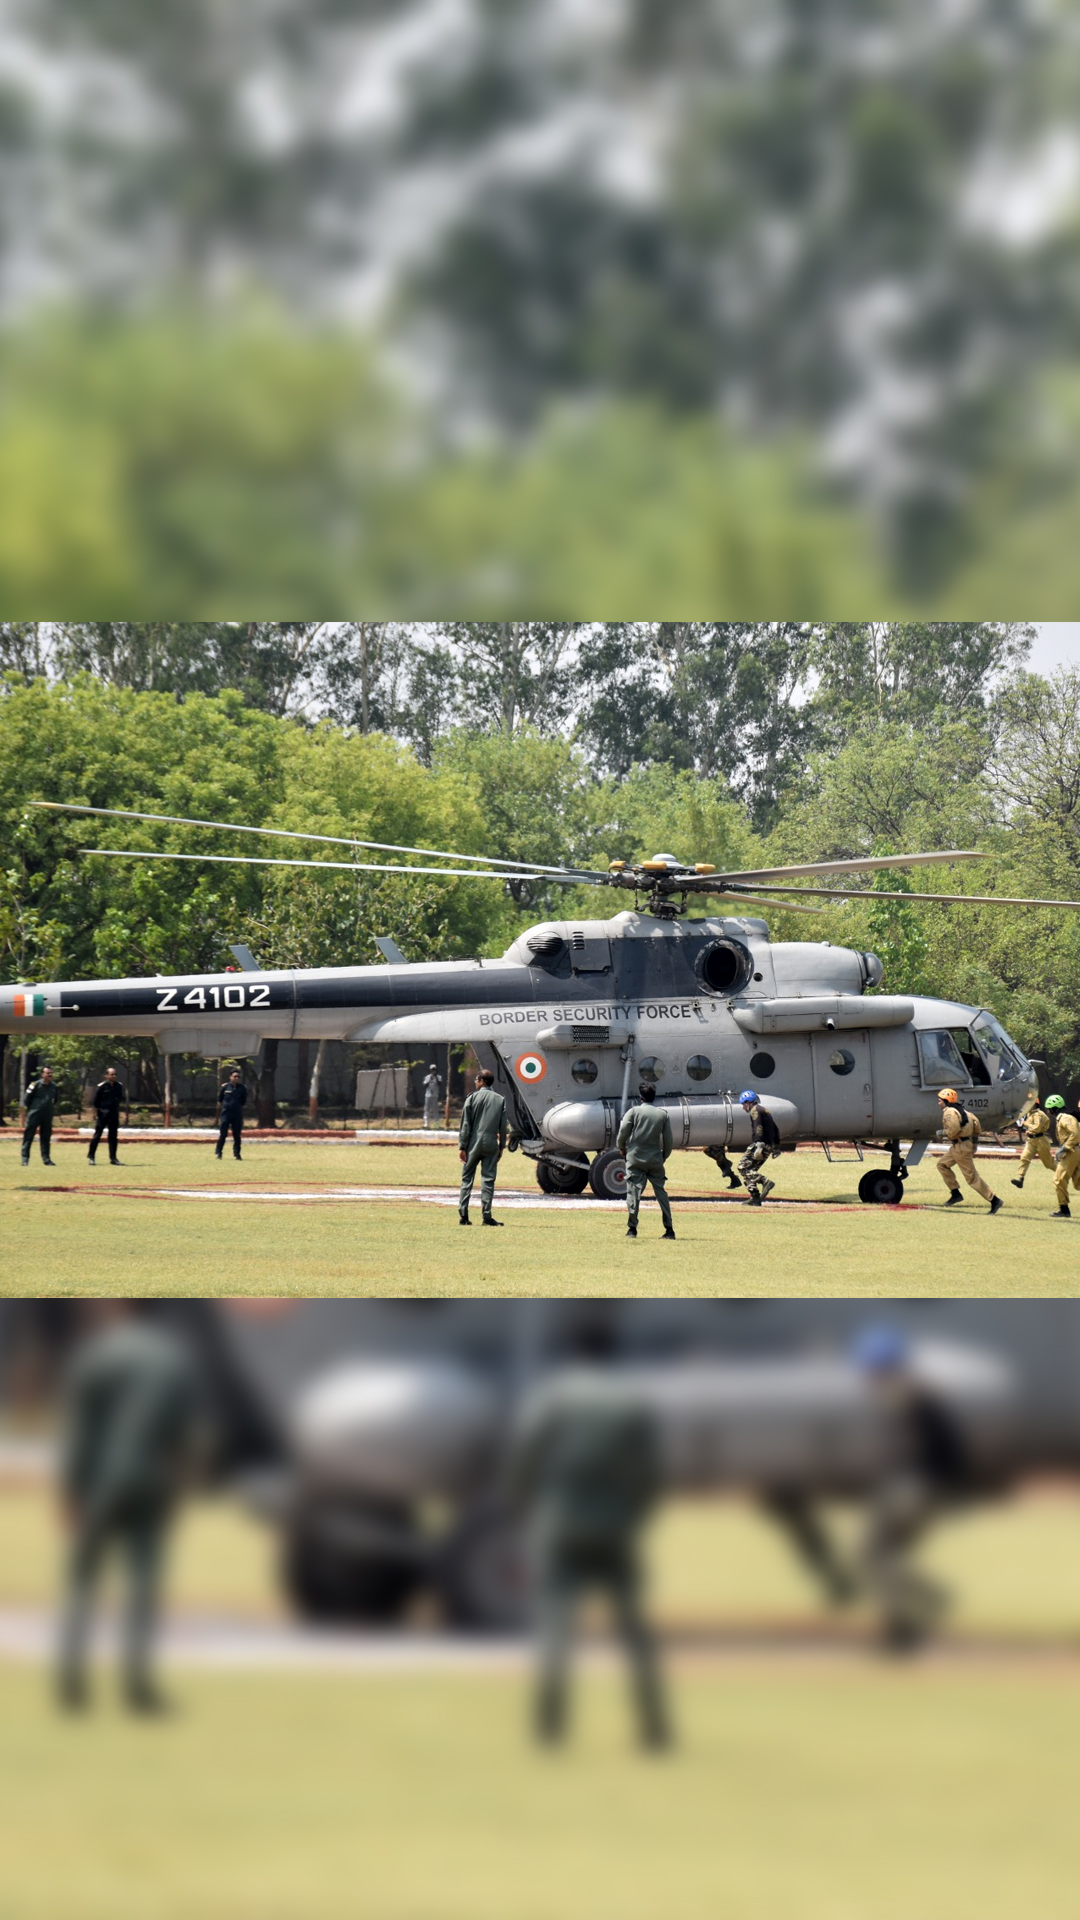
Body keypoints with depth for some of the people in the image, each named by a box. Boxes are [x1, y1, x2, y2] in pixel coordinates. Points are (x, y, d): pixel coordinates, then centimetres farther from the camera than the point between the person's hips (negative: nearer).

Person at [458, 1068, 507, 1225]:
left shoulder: (473, 1098, -3)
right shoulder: (500, 1100, 4)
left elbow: (465, 1125, -4)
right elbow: (503, 1127, 5)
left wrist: (462, 1147, -2)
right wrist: (501, 1147, 14)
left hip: (473, 1143, -1)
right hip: (491, 1145, 1)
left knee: (467, 1178, 6)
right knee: (488, 1180, 1)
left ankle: (463, 1215, 1)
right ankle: (486, 1216, -4)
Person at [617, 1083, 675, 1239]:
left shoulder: (633, 1112, -3)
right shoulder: (663, 1114, 3)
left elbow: (623, 1132, -8)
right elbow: (668, 1139, 3)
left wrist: (622, 1147, 10)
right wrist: (665, 1155, 18)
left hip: (635, 1158, -2)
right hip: (655, 1159, 2)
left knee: (634, 1191, -1)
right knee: (661, 1192, 8)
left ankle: (632, 1229, -6)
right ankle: (669, 1230, 6)